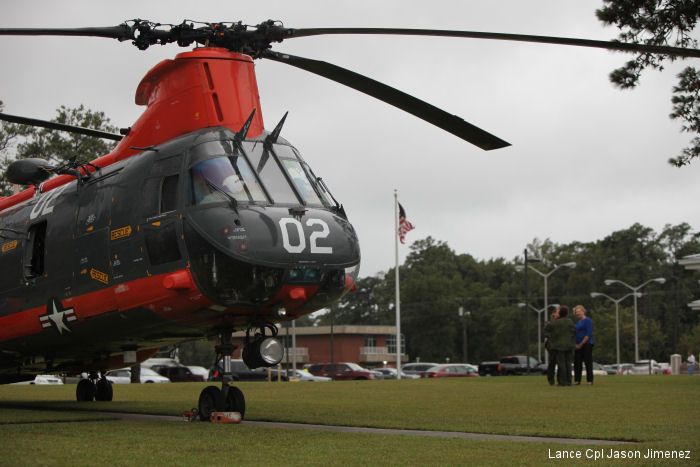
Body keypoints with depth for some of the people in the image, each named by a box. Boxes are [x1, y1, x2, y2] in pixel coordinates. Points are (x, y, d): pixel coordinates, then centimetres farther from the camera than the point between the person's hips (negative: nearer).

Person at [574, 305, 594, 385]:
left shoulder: (587, 320, -7)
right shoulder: (578, 322, 19)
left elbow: (588, 334, -14)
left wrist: (581, 344, -15)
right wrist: (576, 344, 9)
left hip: (586, 344, -8)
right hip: (578, 346, 8)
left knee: (588, 362, -6)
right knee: (577, 363, 4)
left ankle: (590, 380, -3)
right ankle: (577, 380, 7)